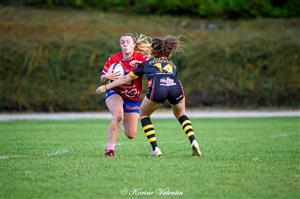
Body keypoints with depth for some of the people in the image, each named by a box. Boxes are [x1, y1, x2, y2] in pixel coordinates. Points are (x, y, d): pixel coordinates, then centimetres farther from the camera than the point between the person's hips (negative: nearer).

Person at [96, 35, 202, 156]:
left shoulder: (147, 63, 31)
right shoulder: (172, 65, 36)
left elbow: (126, 79, 34)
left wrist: (106, 87, 43)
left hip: (157, 88, -2)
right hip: (176, 86, 2)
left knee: (144, 114, 26)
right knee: (180, 114, 32)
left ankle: (155, 149, 14)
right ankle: (193, 141, 10)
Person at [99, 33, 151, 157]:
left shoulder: (140, 58, -11)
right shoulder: (114, 58, -8)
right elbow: (102, 79, -1)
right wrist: (107, 77, -25)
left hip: (133, 99, 2)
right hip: (115, 93, -2)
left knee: (131, 135, 1)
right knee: (118, 115, -36)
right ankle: (110, 148, -26)